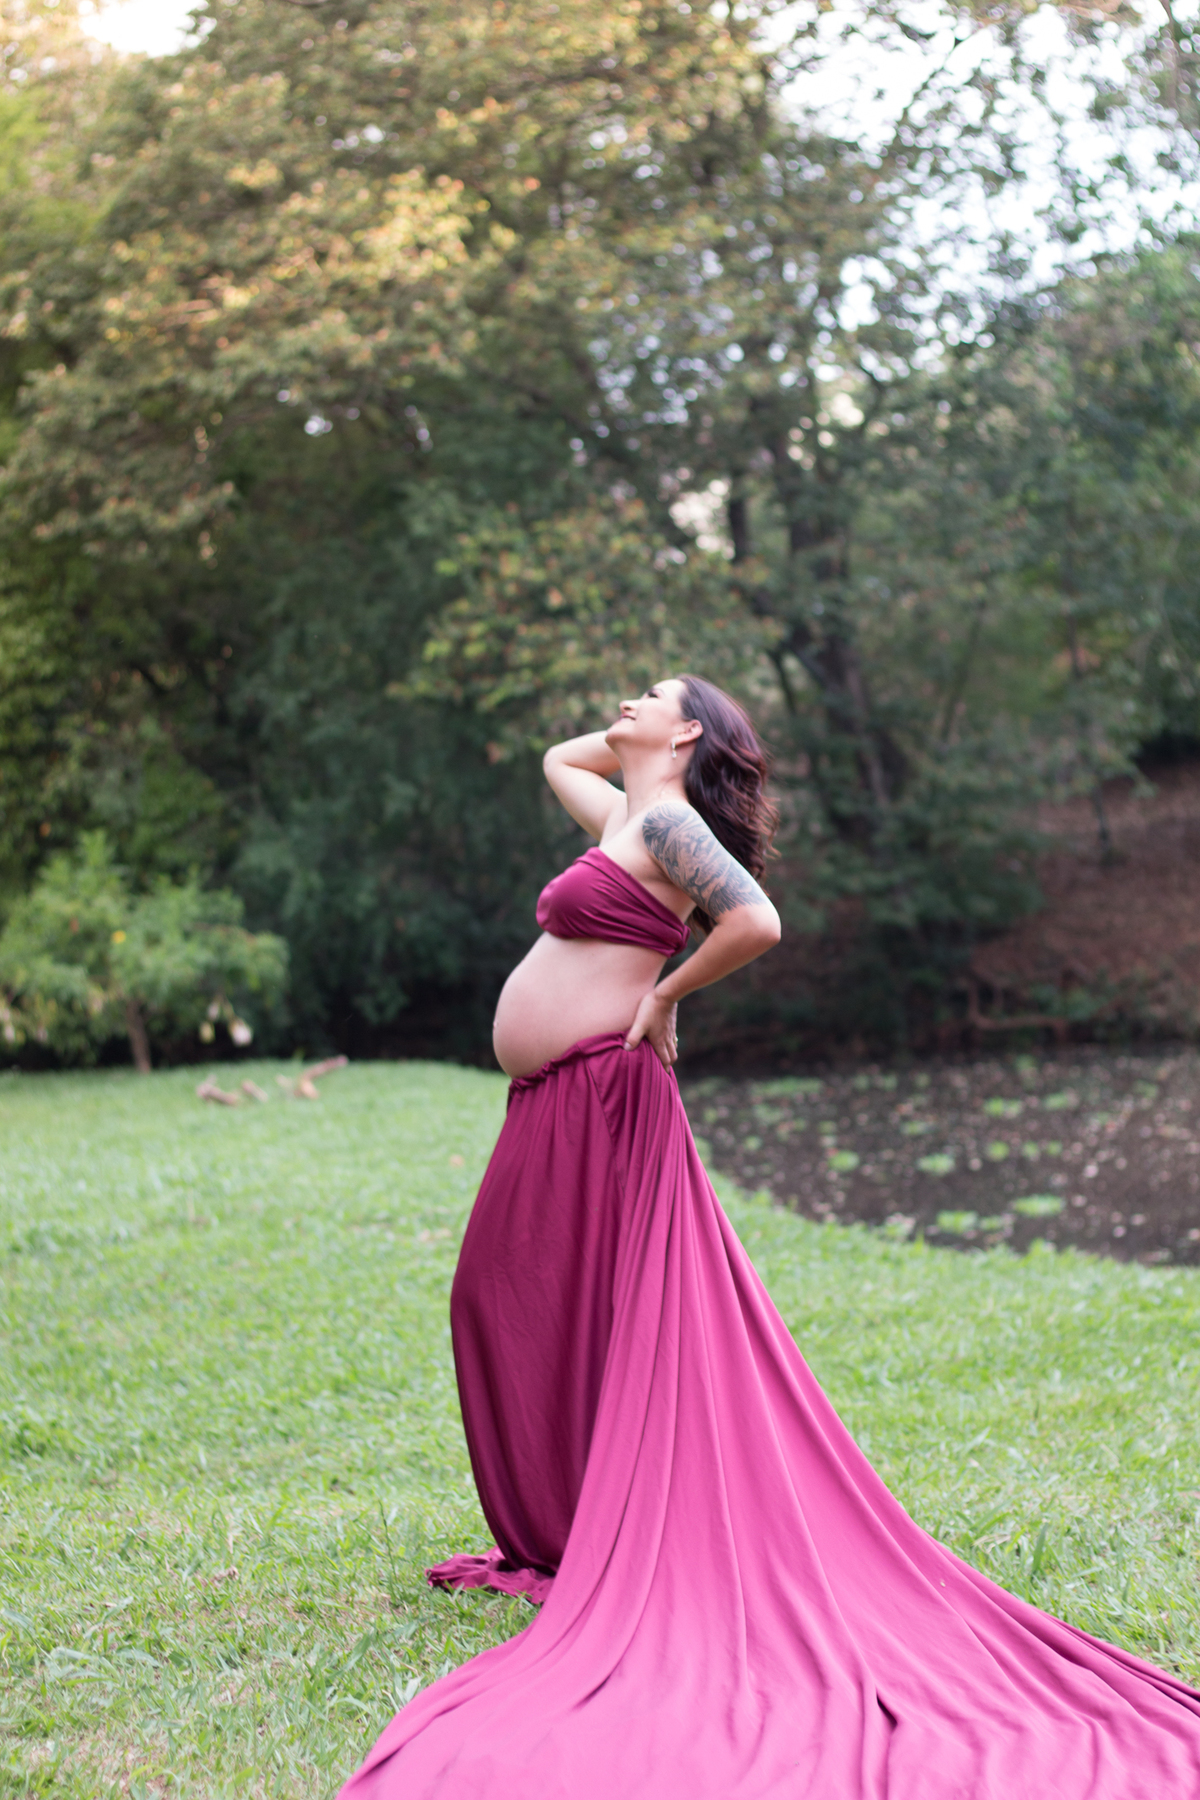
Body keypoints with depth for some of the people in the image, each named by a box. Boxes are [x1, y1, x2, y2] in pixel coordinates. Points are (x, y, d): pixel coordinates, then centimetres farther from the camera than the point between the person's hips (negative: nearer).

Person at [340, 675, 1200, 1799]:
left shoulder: (666, 822, -11)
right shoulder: (624, 818, 16)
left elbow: (756, 920, -26)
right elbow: (555, 759, 36)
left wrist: (667, 991, -13)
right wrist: (636, 730, 22)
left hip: (598, 1103, -10)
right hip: (555, 1109, 10)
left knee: (576, 1319, -3)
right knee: (506, 1310, 15)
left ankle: (585, 1550, 7)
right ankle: (554, 1542, 23)